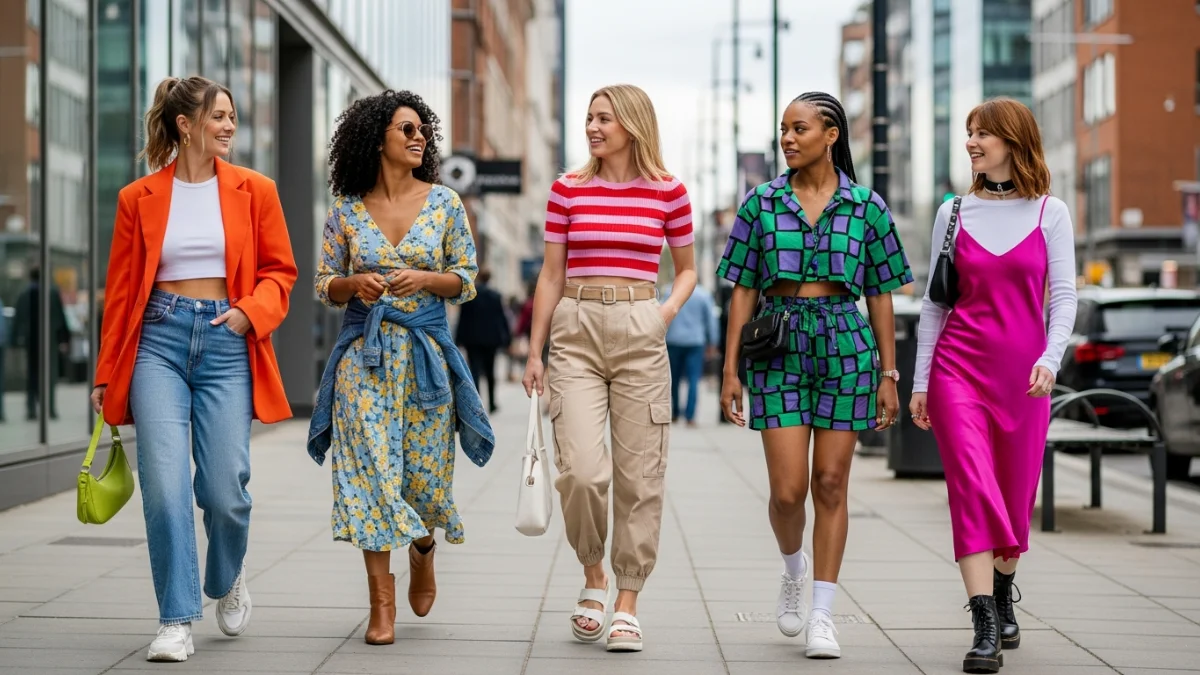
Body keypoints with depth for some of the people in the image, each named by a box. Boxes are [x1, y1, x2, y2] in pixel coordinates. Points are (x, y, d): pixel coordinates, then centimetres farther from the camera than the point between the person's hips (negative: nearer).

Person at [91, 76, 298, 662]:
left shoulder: (254, 191, 6)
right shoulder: (138, 198, 6)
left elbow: (279, 271, 8)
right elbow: (120, 290, 9)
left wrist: (251, 311, -12)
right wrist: (106, 373, 10)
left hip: (227, 342, 0)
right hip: (159, 340, 0)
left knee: (224, 491, -3)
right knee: (164, 485, -11)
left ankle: (228, 578, 30)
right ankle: (176, 621, -1)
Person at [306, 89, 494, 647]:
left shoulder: (444, 203, 3)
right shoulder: (347, 209, 3)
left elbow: (467, 281, 5)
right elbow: (325, 285, 9)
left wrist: (426, 279, -13)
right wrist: (356, 284, -12)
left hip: (426, 351, 0)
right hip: (364, 351, 0)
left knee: (425, 472, 3)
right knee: (371, 470, -6)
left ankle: (422, 545, 38)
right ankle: (382, 603, -1)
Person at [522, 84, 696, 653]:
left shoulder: (668, 193, 3)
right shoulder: (567, 190, 5)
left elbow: (687, 268, 16)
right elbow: (551, 275, 9)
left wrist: (669, 309, -4)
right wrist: (534, 352, 7)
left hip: (639, 334, 0)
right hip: (575, 333, 0)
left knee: (638, 474, 1)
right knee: (580, 469, -12)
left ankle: (627, 603, 11)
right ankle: (593, 576, 13)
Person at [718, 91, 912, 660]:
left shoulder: (866, 207, 3)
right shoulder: (762, 203, 5)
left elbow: (880, 295, 6)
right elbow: (743, 291, 5)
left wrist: (888, 375, 3)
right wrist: (731, 371, 0)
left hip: (845, 346, 0)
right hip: (778, 348, 0)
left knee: (830, 485, 0)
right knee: (788, 490, -5)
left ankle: (822, 616, 9)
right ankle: (794, 568, 28)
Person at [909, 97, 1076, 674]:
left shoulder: (1050, 213, 3)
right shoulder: (953, 214, 6)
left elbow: (1063, 297, 0)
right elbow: (934, 302, 9)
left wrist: (1050, 358, -17)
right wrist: (919, 380, 6)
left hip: (1024, 376, 0)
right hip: (959, 367, 0)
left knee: (1017, 495, 8)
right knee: (973, 491, -12)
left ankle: (1003, 597, 33)